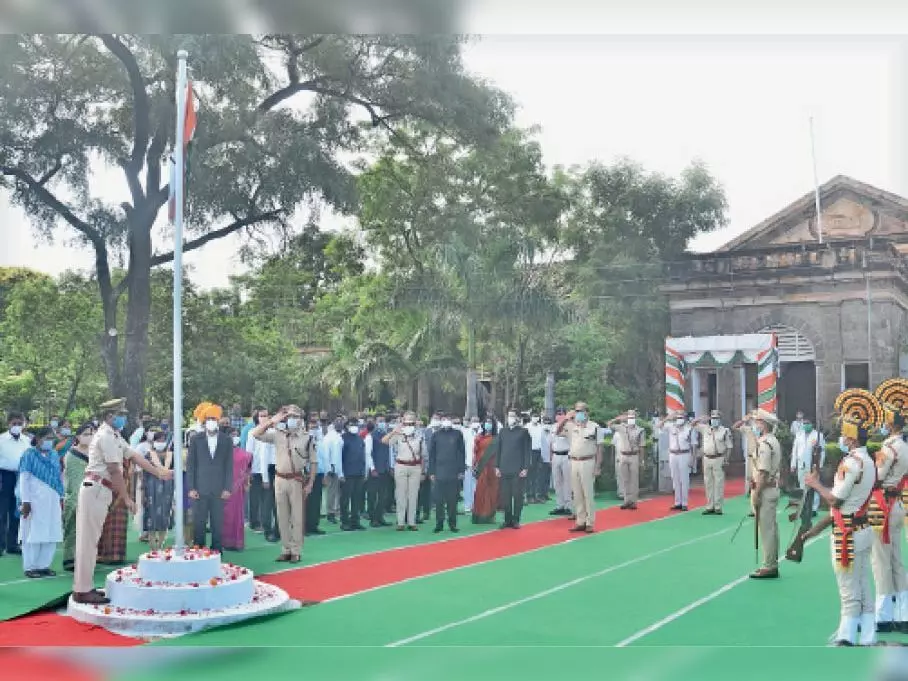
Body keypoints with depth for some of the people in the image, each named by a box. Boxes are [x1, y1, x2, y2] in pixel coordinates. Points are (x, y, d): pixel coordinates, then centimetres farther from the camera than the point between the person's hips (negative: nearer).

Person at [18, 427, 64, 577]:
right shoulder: (29, 455, -4)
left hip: (53, 501, 5)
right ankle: (29, 567, 8)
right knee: (34, 533, -1)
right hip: (35, 500, -5)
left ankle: (44, 565, 15)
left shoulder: (54, 455, 11)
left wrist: (61, 497, 12)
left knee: (51, 534, 5)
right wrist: (25, 501, -12)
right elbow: (24, 479, -7)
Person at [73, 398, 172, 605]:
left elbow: (134, 456, 20)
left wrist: (159, 473, 20)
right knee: (89, 539, -7)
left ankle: (83, 587, 17)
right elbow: (114, 470, -16)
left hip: (100, 491, 10)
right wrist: (127, 498, -13)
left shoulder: (114, 436, 18)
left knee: (89, 540, 12)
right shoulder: (106, 436, -13)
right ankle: (83, 590, -5)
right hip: (96, 489, -10)